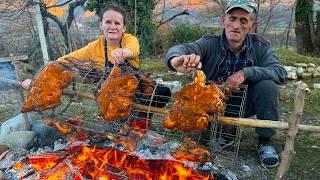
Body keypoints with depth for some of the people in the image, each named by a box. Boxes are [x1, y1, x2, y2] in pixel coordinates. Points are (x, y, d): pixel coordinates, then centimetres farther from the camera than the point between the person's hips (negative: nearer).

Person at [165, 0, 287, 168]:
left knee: (268, 86, -25)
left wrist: (247, 72, -35)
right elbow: (178, 49, -33)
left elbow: (280, 72, -18)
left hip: (244, 104, 0)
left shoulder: (260, 46, -10)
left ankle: (264, 141, -2)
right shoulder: (210, 43, -16)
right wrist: (177, 60, -59)